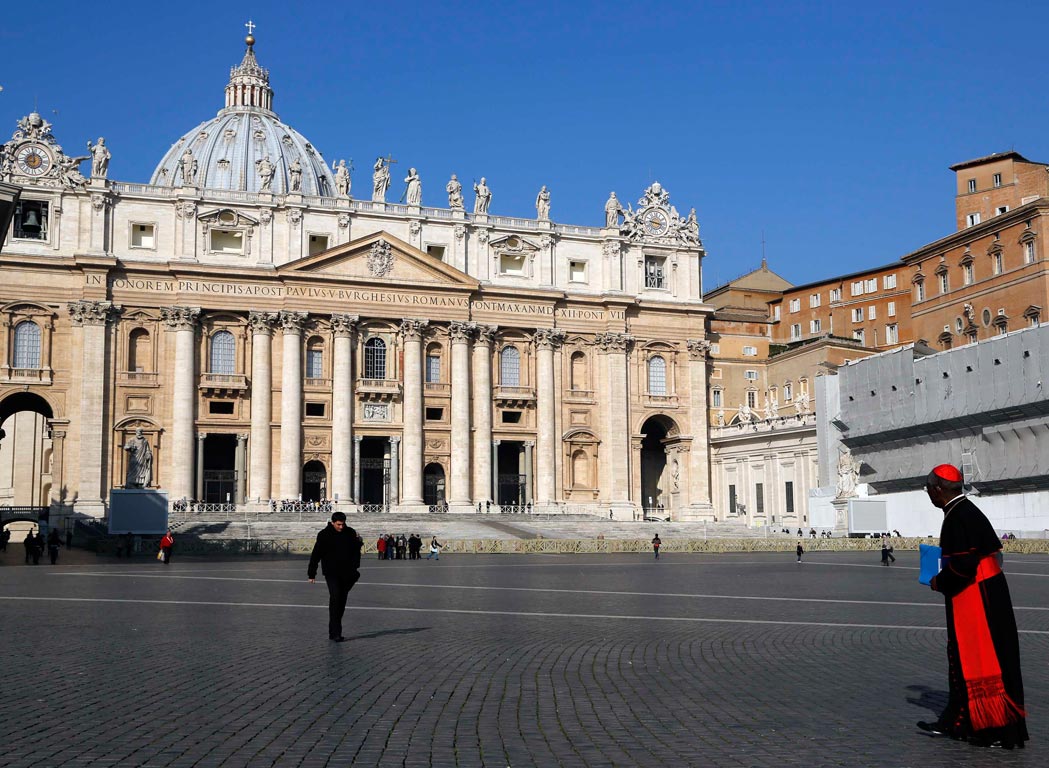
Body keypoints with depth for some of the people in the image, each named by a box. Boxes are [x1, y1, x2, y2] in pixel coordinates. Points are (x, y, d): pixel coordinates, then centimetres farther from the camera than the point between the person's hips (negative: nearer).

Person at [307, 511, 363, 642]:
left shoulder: (350, 533, 3)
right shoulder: (324, 535, -6)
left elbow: (356, 551, 14)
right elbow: (316, 555, -3)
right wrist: (311, 574, -4)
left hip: (347, 573, 4)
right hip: (331, 573, -4)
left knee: (342, 601, 10)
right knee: (335, 598, -17)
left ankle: (333, 631, 23)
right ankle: (336, 633, -18)